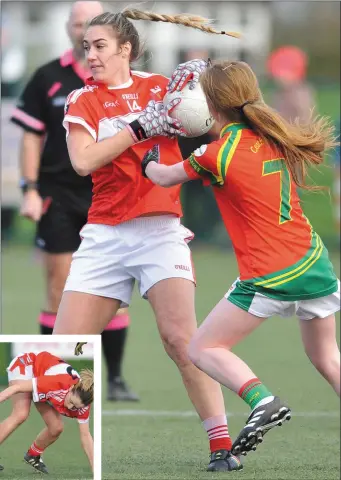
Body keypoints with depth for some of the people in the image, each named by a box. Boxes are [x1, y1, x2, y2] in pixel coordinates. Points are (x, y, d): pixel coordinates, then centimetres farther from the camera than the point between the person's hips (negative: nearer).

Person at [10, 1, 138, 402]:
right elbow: (32, 137, 4)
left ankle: (114, 379, 6)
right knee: (58, 292, -1)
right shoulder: (47, 79, 3)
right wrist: (30, 190, -3)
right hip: (58, 199, -1)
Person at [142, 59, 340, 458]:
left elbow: (165, 178, 5)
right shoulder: (276, 137, 4)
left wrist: (149, 162, 28)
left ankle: (263, 401, -17)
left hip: (269, 277, -6)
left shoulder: (217, 155, -12)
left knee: (202, 349, 5)